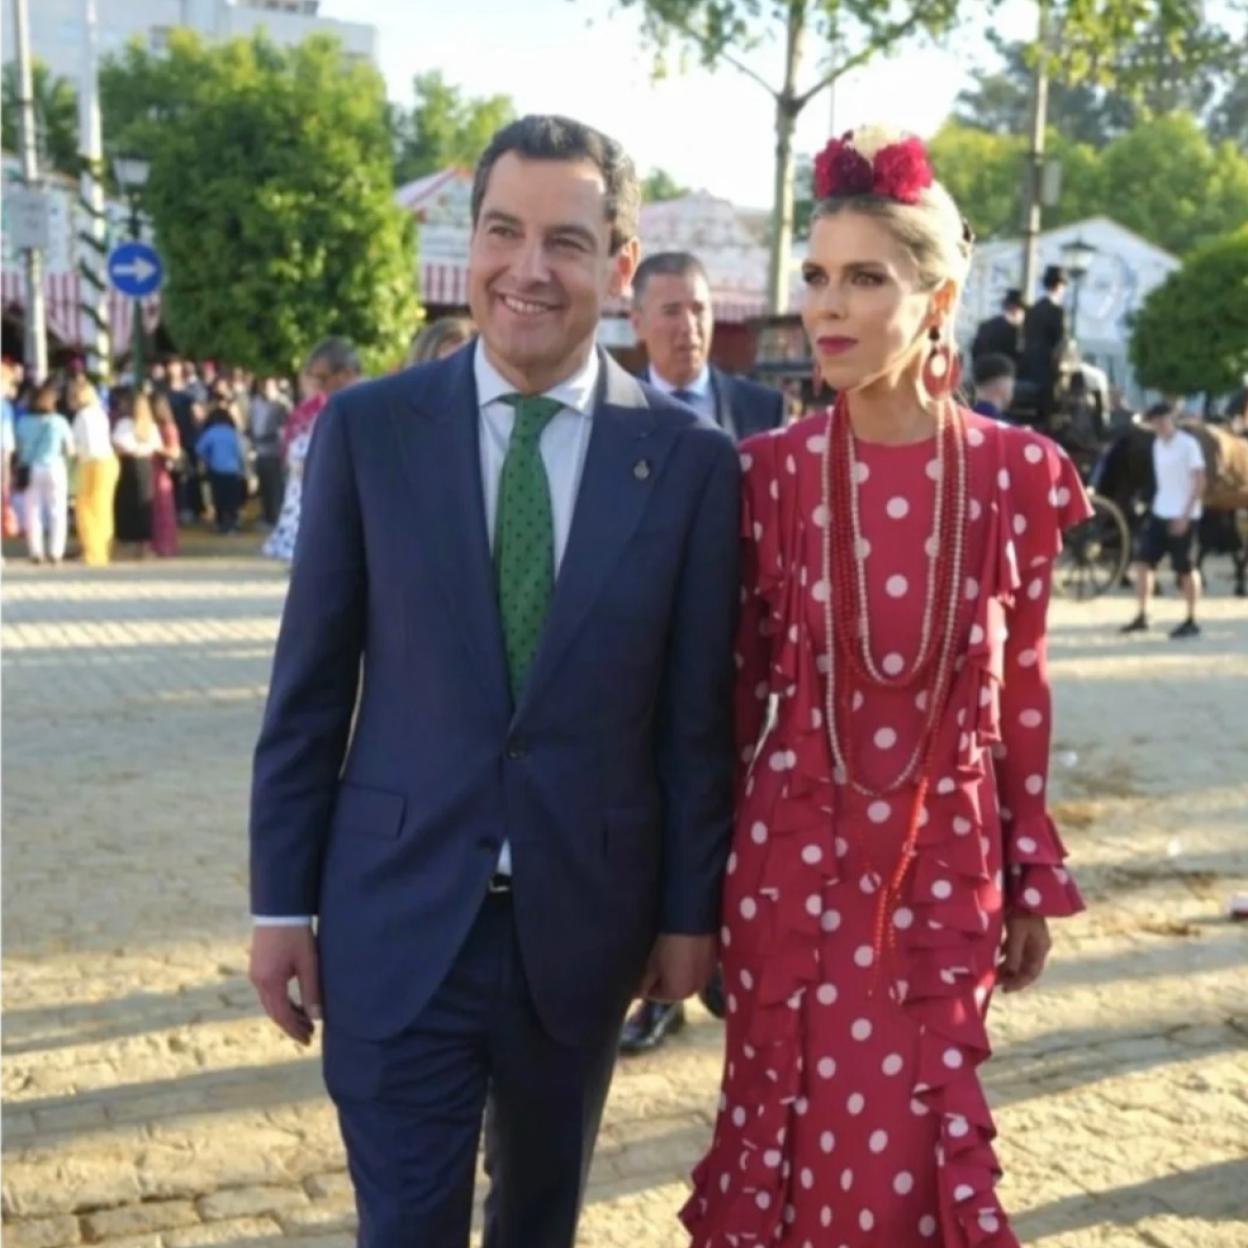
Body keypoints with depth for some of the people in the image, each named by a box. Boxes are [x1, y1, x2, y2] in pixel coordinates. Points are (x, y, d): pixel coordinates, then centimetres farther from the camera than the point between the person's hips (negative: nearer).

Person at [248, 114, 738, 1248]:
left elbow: (698, 713, 0)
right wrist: (283, 899, 0)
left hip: (583, 915, 1)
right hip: (399, 911, -1)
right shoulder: (368, 426, -4)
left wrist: (690, 908, 3)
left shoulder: (690, 459, -4)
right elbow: (311, 685, -1)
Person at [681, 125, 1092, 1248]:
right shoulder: (772, 471, -5)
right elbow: (740, 682, 2)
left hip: (944, 861, 0)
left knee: (909, 1144, 10)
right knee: (792, 1131, 13)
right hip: (794, 856, 0)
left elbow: (1023, 692, 2)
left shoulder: (1018, 473, -6)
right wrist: (710, 868, 5)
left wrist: (1030, 882, 6)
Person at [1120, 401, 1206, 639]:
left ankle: (1191, 622, 9)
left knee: (1185, 568, -1)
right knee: (1143, 561, 1)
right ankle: (1142, 617, 6)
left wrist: (1185, 515, -19)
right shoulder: (1157, 444, 10)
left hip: (1182, 516, -7)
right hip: (1159, 513, 7)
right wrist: (1159, 506, 16)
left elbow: (1200, 482, -14)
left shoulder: (1188, 444, -12)